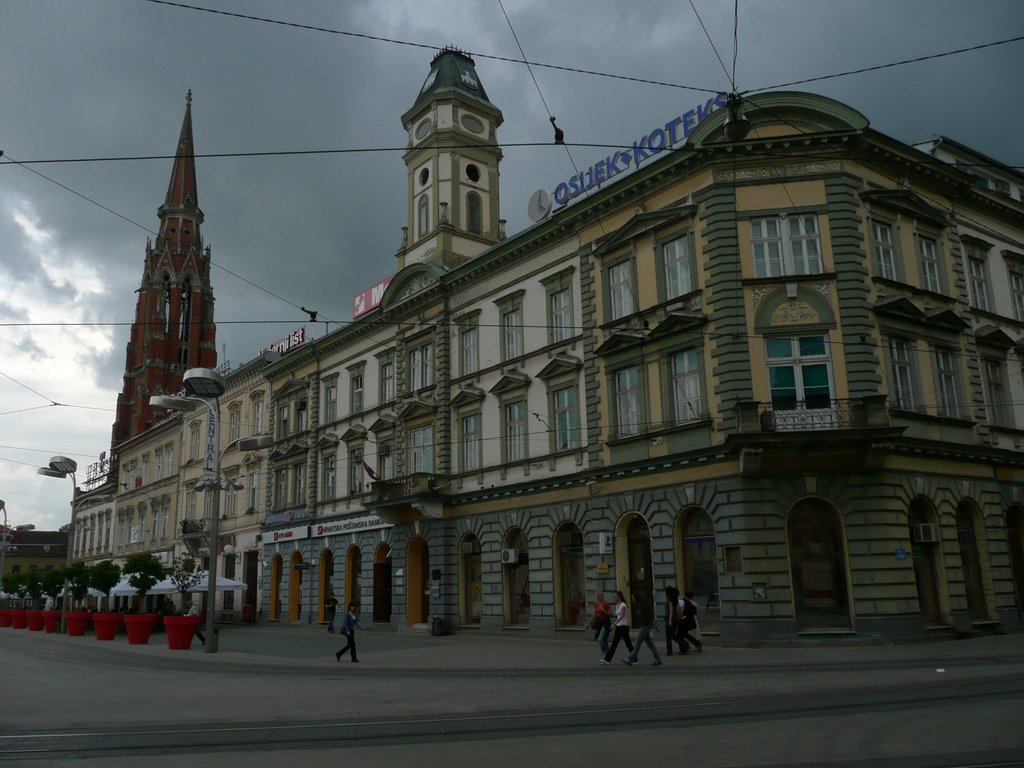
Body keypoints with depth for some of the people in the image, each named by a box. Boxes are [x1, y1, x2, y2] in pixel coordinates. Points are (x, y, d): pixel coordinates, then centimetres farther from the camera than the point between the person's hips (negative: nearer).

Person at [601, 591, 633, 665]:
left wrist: (615, 623, -36)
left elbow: (621, 616, -26)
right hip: (618, 626, 8)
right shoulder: (617, 605, 13)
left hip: (624, 626, -8)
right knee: (614, 643, 3)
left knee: (628, 643, -1)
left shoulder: (623, 605, -13)